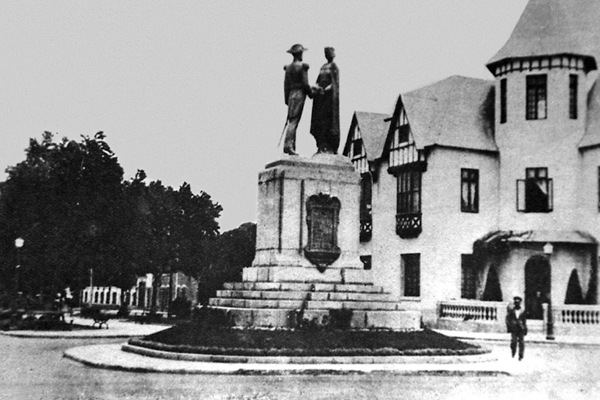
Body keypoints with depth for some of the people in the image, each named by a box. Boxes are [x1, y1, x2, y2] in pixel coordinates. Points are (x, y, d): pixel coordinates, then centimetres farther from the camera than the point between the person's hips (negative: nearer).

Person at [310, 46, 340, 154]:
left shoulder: (334, 67, -3)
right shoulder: (323, 67, 20)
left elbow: (335, 83, -12)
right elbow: (318, 81, 15)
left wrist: (325, 90, -26)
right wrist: (317, 87, -9)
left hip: (329, 96, -7)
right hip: (321, 97, 7)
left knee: (328, 120, -10)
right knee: (319, 120, 1)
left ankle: (331, 147, -9)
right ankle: (321, 146, 2)